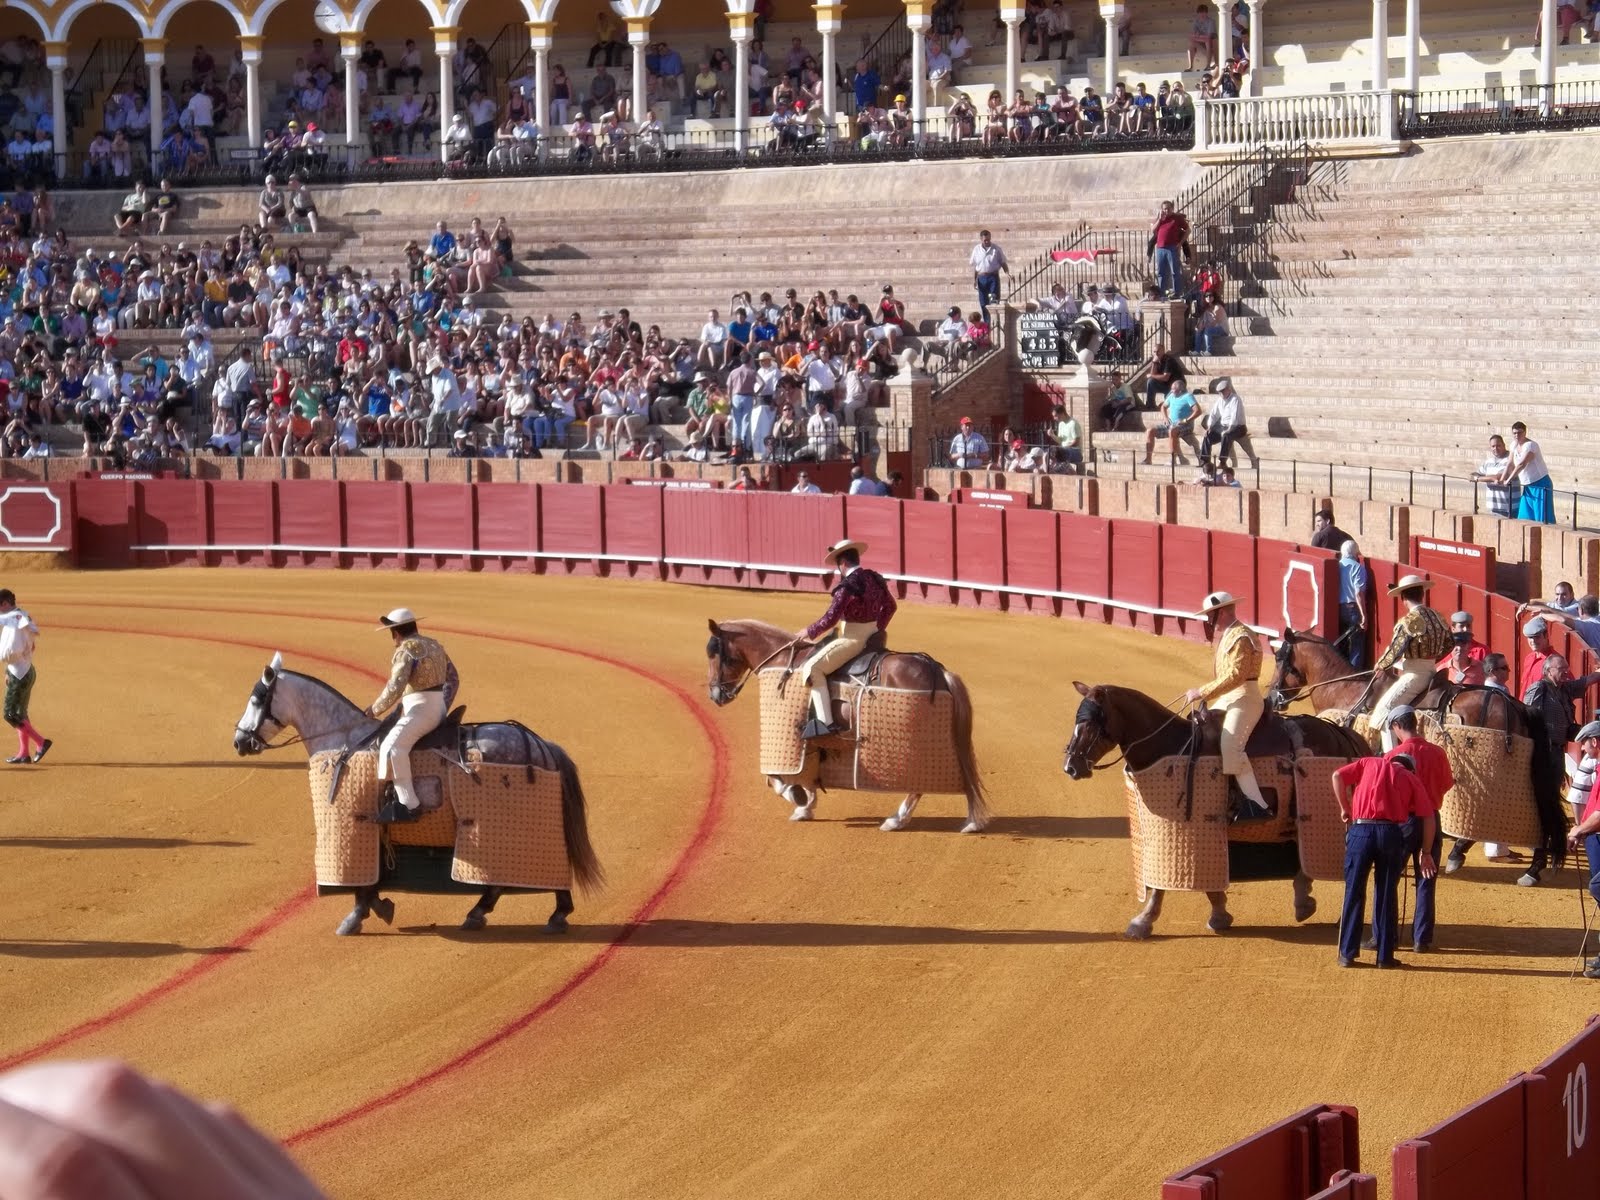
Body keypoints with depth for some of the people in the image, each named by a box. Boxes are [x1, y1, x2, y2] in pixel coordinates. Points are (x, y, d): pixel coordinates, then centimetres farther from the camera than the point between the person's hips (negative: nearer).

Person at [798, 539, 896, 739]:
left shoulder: (847, 587, -21)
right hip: (871, 637, 9)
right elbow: (890, 606, 18)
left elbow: (830, 619, -22)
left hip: (852, 640, -9)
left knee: (813, 667, -10)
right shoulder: (875, 580, 5)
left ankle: (825, 722, -18)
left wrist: (809, 632, -6)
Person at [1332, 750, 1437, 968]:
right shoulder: (1412, 778, 18)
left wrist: (1345, 809, 12)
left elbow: (1338, 775, 4)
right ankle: (1385, 955, 10)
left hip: (1360, 830, 0)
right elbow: (1428, 818, 11)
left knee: (1354, 892, 6)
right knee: (1386, 894, 9)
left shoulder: (1369, 763, 20)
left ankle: (1347, 954, 6)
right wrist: (1426, 853, 16)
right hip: (1391, 832, 0)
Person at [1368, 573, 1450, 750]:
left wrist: (1379, 666, 2)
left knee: (1385, 709, -6)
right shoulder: (1437, 617, 6)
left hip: (1413, 676, -9)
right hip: (1430, 672, 9)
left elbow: (1394, 651, -16)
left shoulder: (1409, 621, -18)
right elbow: (1448, 644, 18)